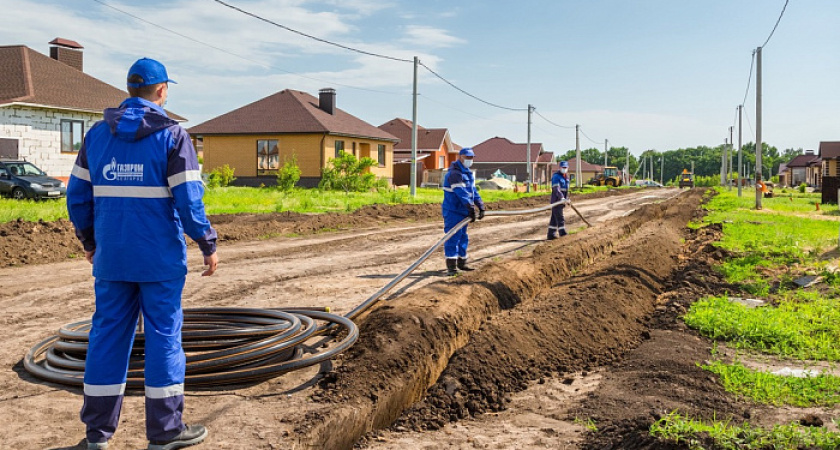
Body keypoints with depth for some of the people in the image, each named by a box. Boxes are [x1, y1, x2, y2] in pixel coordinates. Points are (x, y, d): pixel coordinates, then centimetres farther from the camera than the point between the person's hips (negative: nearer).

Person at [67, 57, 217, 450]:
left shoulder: (97, 134, 7)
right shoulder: (172, 135, -8)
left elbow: (78, 196, 8)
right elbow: (188, 200, -14)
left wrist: (89, 241, 20)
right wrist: (208, 245, -4)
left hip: (111, 258, 5)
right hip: (160, 258, -4)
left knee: (108, 334, 11)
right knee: (164, 335, 4)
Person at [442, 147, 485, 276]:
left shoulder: (468, 173, 17)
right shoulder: (454, 173, -17)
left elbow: (473, 190, 20)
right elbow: (461, 192, -25)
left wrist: (481, 206, 11)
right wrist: (471, 208, -30)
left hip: (463, 211, 10)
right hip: (453, 211, -10)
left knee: (463, 237, 16)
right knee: (453, 237, -11)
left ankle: (461, 263, 26)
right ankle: (451, 266, -11)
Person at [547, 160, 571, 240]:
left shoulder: (566, 177, 17)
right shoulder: (556, 176, -13)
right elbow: (556, 189, -24)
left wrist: (567, 198, 23)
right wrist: (561, 197, -34)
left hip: (561, 200, 9)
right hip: (556, 200, -9)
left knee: (554, 218, 11)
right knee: (560, 218, -10)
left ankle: (551, 235, 14)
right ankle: (562, 233, -10)